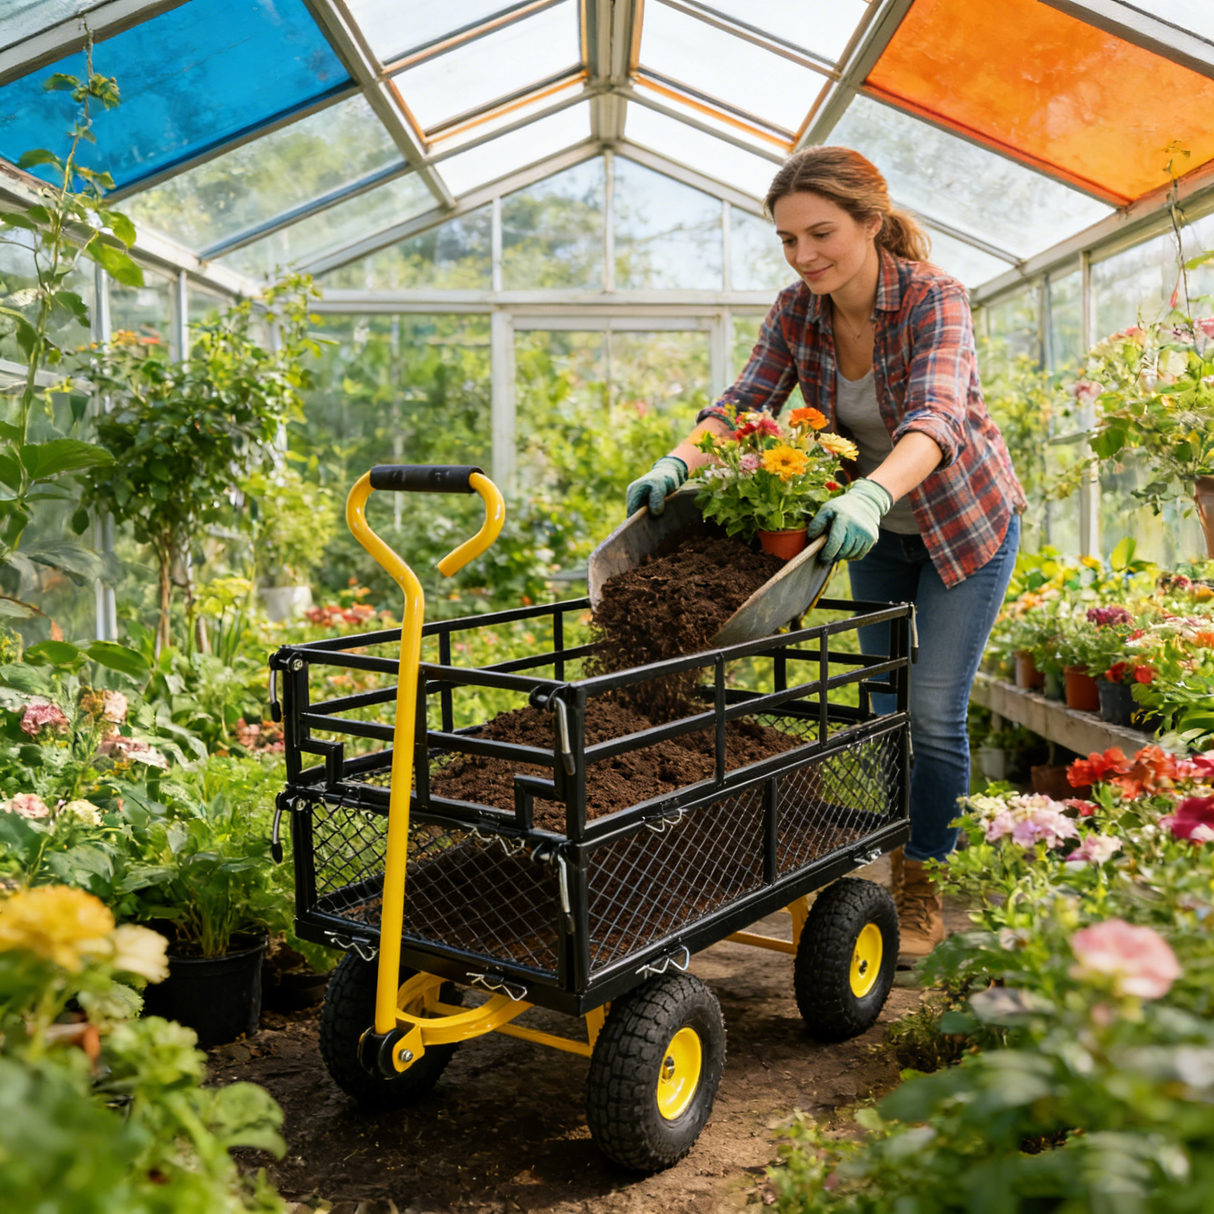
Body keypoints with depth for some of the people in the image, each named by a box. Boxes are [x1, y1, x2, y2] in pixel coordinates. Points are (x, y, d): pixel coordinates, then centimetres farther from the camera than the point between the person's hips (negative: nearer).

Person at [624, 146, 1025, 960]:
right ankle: (894, 878, 27)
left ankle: (926, 893, 9)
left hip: (966, 521, -5)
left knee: (932, 709, -7)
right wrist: (679, 463, -40)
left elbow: (934, 419, -44)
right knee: (884, 704, 11)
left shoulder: (935, 300, -28)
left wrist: (871, 494, -64)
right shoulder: (797, 311, -13)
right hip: (880, 531, 5)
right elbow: (745, 404, -19)